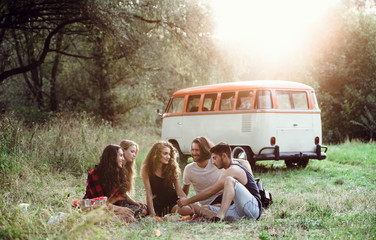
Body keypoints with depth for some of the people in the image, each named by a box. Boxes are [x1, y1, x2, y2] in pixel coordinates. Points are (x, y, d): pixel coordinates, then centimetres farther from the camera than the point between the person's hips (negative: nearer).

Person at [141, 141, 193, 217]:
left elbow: (179, 191, 0)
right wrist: (151, 214, -13)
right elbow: (149, 194, -9)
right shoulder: (146, 169, -5)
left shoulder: (172, 168, 3)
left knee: (192, 210, -23)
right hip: (159, 204, -5)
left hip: (173, 201, 5)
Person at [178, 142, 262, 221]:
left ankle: (220, 215, -44)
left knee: (229, 180, -33)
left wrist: (187, 201, -10)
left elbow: (211, 191, -14)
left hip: (254, 206, -10)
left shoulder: (232, 171, -12)